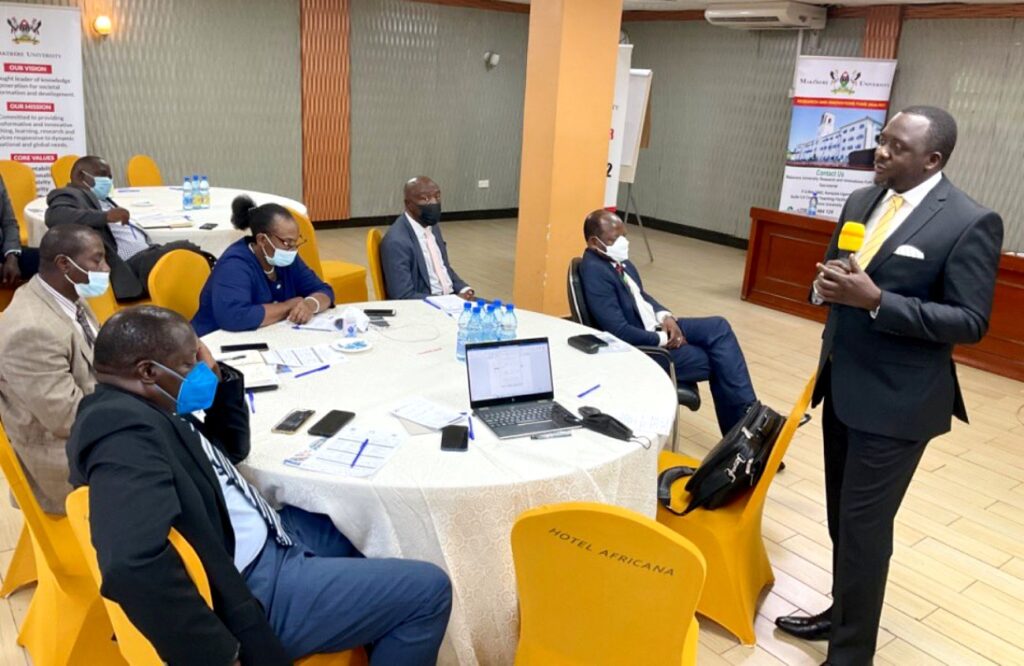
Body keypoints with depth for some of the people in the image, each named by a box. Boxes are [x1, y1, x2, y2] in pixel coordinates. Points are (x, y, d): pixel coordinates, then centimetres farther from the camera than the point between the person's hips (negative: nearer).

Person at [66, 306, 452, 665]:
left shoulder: (145, 408, 6)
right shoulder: (124, 428, -26)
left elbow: (232, 448, 20)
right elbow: (132, 565, -40)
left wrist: (219, 376, 3)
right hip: (251, 587, -10)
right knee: (427, 591, -7)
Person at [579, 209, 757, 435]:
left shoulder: (616, 258, 4)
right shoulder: (594, 271, -25)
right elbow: (620, 332, -29)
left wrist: (665, 316, -2)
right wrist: (663, 340, -16)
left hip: (655, 327, 9)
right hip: (637, 347, -9)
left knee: (719, 327, -4)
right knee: (717, 361, -7)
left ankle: (747, 412, -2)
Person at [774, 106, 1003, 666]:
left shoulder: (970, 223, -14)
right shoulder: (862, 201, 7)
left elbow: (971, 322, -16)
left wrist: (877, 300, -26)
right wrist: (826, 283, -9)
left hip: (896, 400, -7)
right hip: (842, 385, 7)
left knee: (864, 525, 1)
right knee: (842, 516, 19)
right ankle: (843, 612, 40)